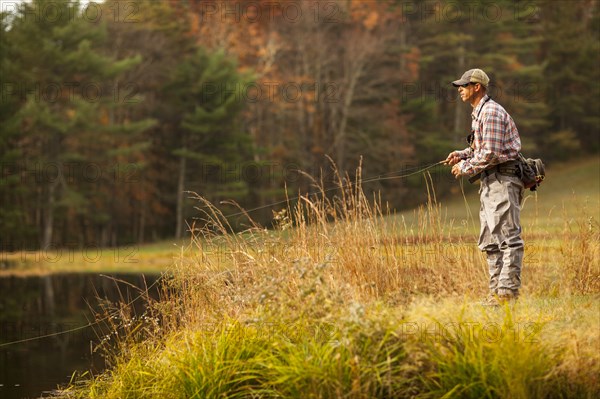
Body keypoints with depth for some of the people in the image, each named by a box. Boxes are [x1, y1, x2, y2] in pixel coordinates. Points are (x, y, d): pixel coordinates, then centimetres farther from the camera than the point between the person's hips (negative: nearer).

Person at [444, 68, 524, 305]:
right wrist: (461, 155, 10)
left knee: (508, 236, -10)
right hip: (489, 182, 11)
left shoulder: (491, 112, -13)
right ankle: (496, 289, 14)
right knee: (489, 240, 11)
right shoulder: (478, 113, 18)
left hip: (503, 179, -11)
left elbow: (491, 153, -20)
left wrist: (466, 168, -10)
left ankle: (508, 290, -12)